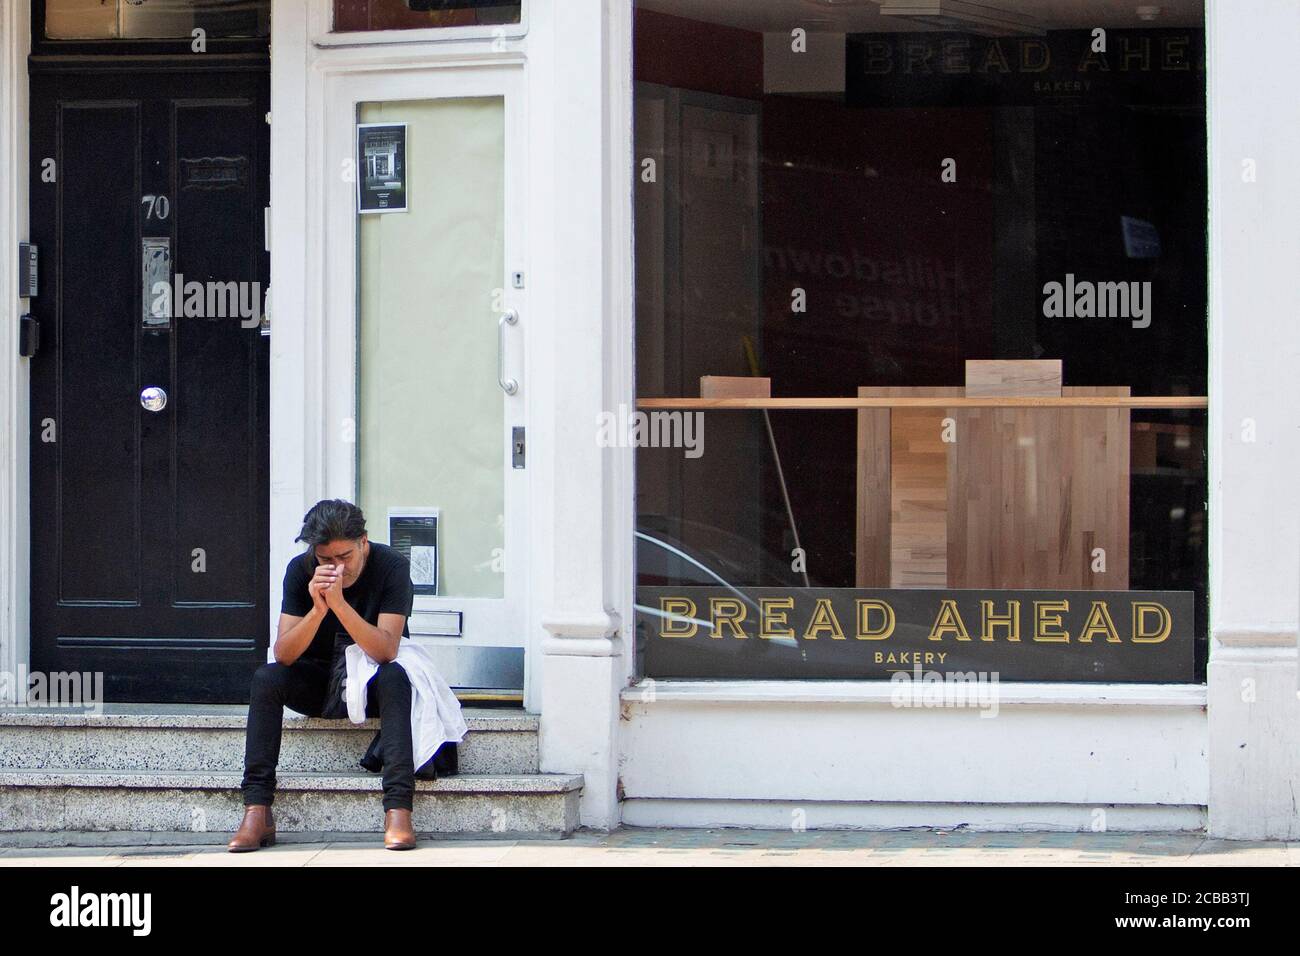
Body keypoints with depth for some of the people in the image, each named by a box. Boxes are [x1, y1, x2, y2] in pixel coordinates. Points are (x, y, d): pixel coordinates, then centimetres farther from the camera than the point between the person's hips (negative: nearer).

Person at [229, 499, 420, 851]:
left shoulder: (392, 567, -17)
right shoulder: (301, 570, -10)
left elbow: (385, 651, -27)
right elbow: (283, 654, -18)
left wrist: (339, 603, -38)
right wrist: (318, 609, -34)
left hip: (372, 685, -2)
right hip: (320, 683, 2)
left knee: (393, 677, -36)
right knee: (265, 678, -25)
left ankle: (398, 809, -44)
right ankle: (257, 812, -31)